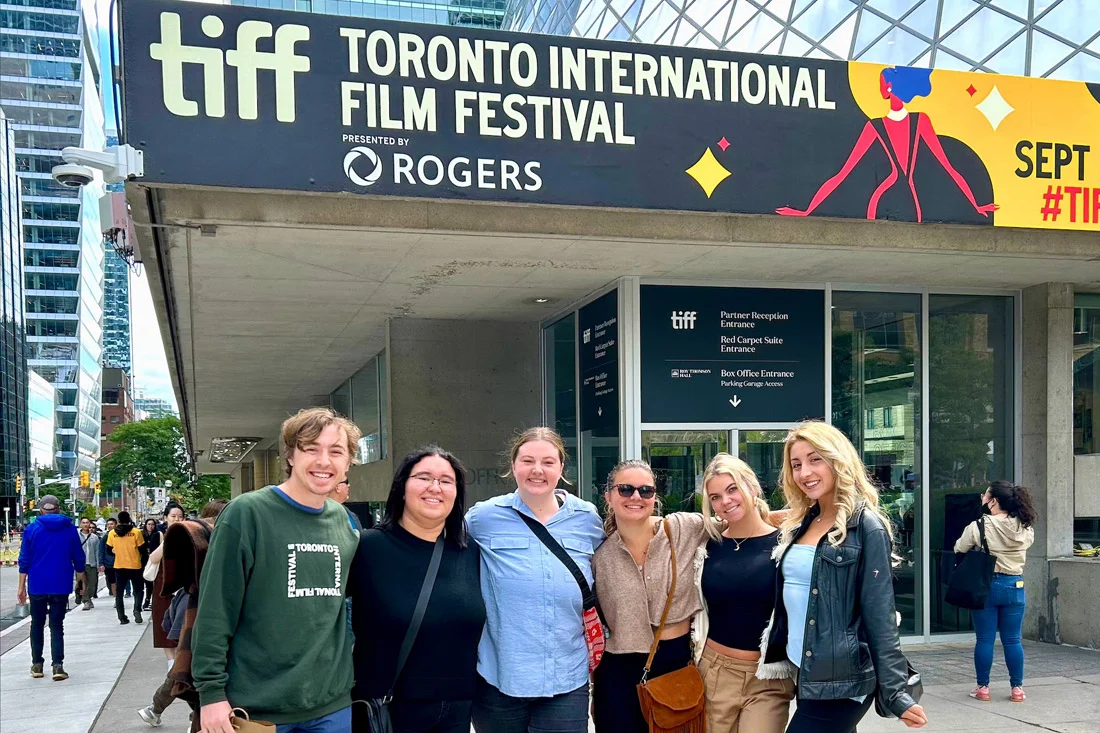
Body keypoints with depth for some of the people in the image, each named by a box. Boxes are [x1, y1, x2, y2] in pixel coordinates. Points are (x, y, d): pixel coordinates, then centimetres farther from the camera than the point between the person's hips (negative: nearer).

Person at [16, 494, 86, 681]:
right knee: (57, 625, 2)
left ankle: (37, 664, 17)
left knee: (37, 624, 15)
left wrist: (22, 587, 4)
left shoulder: (32, 529, -1)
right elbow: (79, 558, 4)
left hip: (37, 586, 0)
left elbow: (24, 560, -1)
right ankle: (57, 665, -11)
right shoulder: (69, 529, 1)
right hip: (61, 586, 0)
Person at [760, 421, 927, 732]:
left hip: (841, 682, -7)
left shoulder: (866, 527, -11)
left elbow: (880, 617, -13)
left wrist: (895, 693, -15)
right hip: (802, 675, 7)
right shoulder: (800, 525, 10)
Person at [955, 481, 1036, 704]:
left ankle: (982, 687, 12)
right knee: (1013, 640, 11)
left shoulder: (979, 526, -14)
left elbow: (959, 549, -3)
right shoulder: (1025, 529, -2)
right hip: (1014, 586, 3)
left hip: (985, 586, -3)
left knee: (984, 639, 6)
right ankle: (1017, 688, 15)